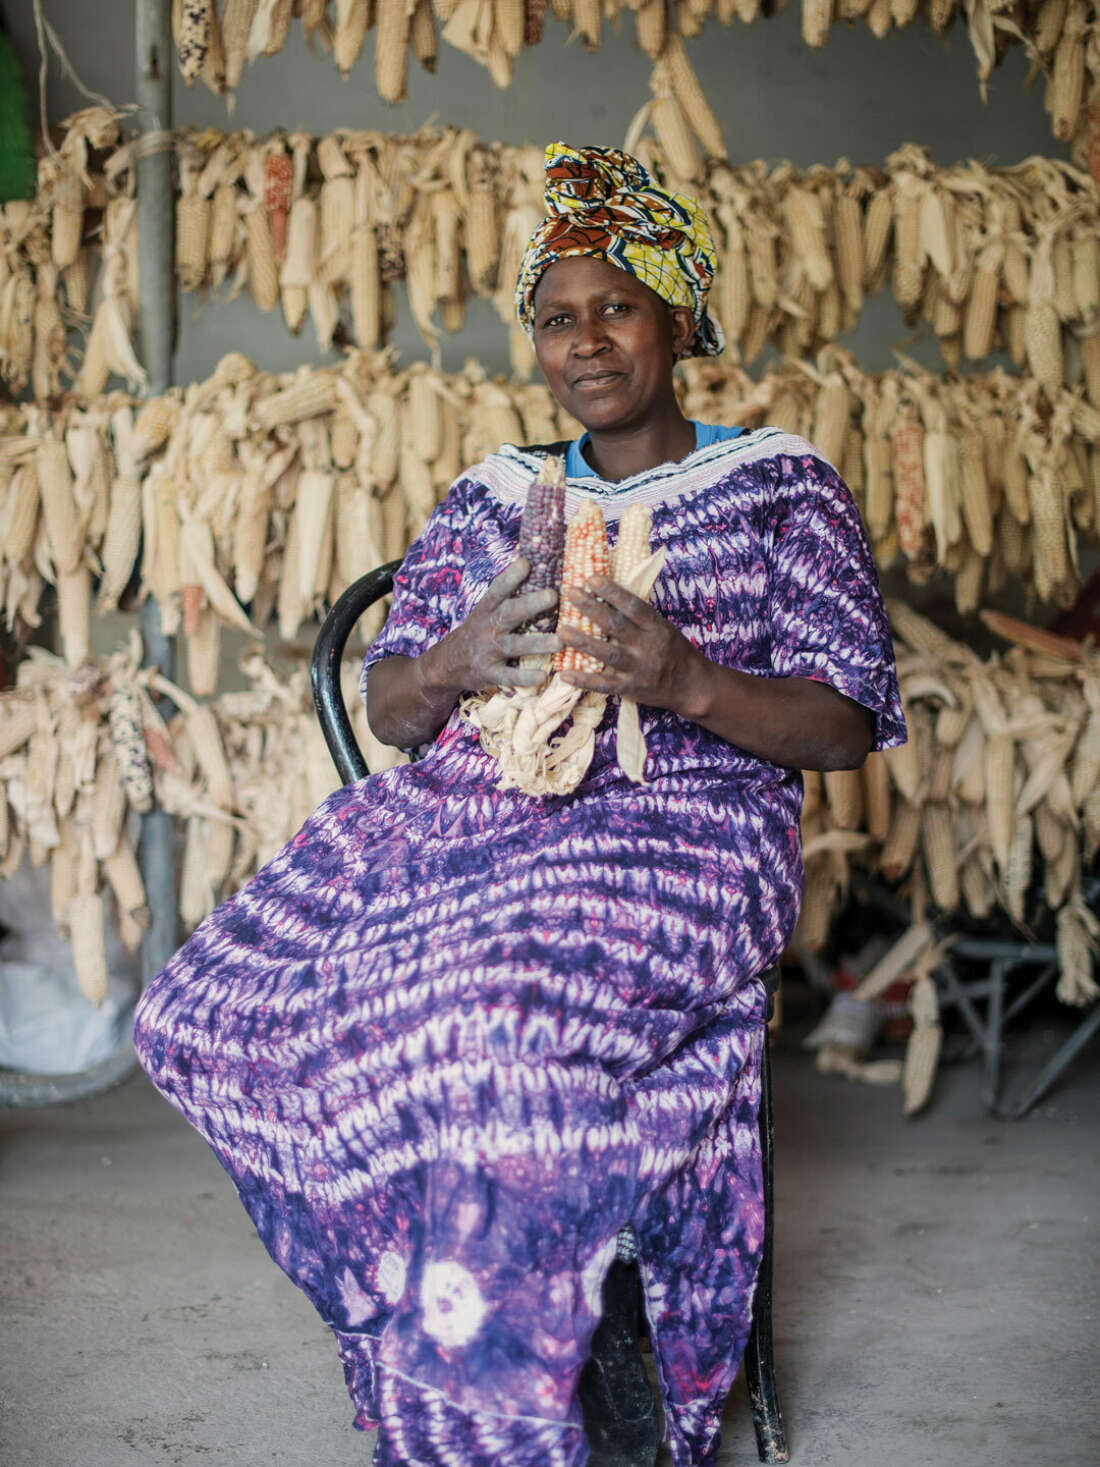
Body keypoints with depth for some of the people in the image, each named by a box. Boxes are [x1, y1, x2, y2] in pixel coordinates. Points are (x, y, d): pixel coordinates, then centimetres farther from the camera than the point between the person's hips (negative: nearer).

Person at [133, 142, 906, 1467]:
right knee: (213, 1009, -19)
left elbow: (848, 725, 0)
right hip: (463, 809, 5)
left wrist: (691, 684, -19)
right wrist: (451, 665, -11)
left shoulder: (781, 488, 8)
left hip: (677, 825, -5)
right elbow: (389, 710, 14)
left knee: (492, 1038, -37)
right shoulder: (498, 494, 20)